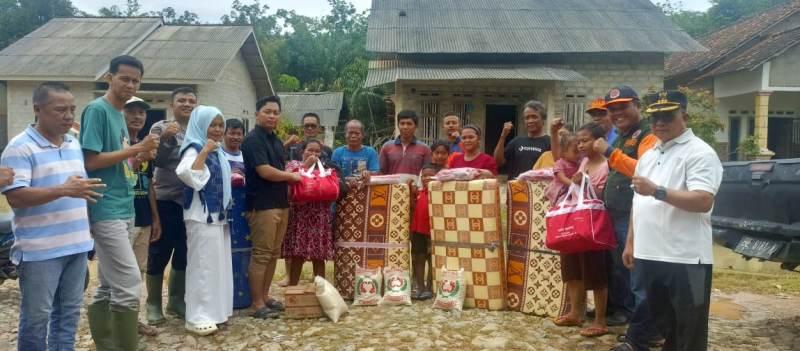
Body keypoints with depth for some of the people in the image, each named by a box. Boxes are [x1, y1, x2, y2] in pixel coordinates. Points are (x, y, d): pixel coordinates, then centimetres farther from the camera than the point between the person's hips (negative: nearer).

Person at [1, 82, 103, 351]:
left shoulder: (75, 144, 11)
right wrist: (64, 190, -27)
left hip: (76, 244, 7)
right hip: (39, 249, -6)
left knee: (69, 313, 15)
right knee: (37, 318, 4)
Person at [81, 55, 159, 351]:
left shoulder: (119, 114, 16)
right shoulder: (97, 109, -9)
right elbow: (91, 161, -17)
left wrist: (140, 155, 0)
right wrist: (137, 148, -16)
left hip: (122, 209, 9)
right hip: (106, 210, -9)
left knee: (109, 285, 14)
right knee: (128, 283, -10)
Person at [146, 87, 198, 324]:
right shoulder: (160, 127, -3)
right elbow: (158, 161, -13)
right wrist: (165, 139, -27)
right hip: (166, 200, -4)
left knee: (184, 254, 12)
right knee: (159, 254, 2)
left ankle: (176, 301, 26)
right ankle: (153, 305, 14)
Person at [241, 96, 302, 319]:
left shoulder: (276, 140, 17)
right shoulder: (253, 139, -11)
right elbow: (265, 171, -19)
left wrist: (292, 175, 5)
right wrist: (291, 176, -6)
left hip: (281, 203, 9)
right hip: (262, 205, -9)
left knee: (274, 253, 12)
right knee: (261, 254, -5)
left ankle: (265, 296, 22)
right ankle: (257, 304, 2)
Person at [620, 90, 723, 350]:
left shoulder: (700, 153, -8)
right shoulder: (648, 156, 16)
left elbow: (703, 201, -21)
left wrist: (658, 191, -26)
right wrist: (630, 243, 18)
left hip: (686, 259, -7)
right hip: (648, 255, 8)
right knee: (658, 324, 19)